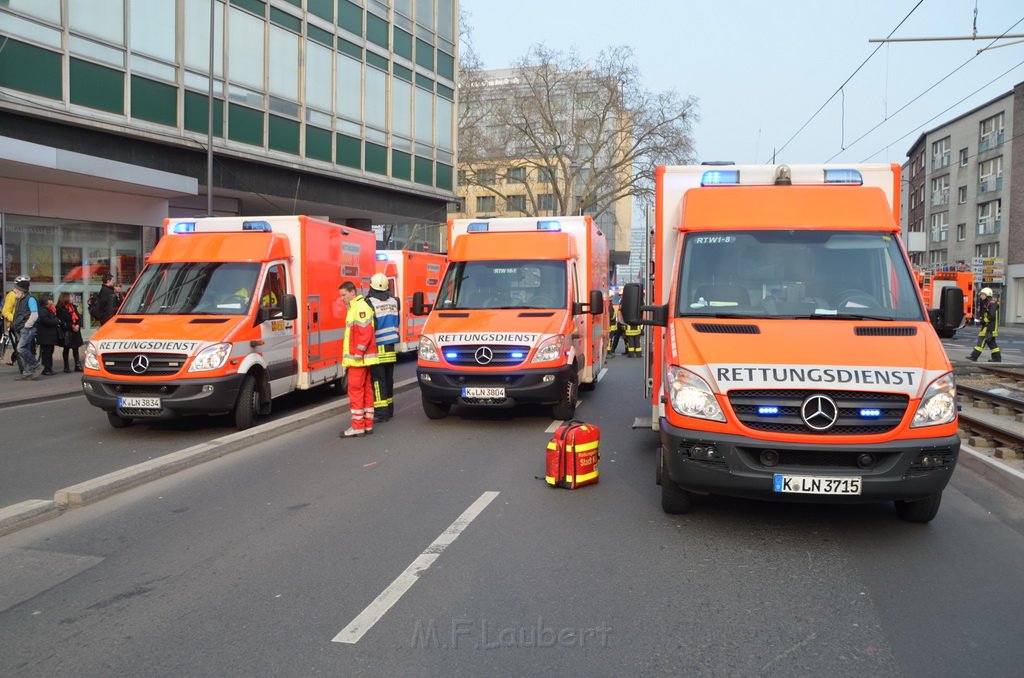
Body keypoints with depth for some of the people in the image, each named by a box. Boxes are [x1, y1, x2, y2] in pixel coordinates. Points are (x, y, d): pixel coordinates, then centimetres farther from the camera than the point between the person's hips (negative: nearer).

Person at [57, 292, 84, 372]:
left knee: (75, 348, 7)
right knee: (66, 349, 3)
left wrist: (78, 325, -10)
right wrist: (72, 326, -18)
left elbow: (79, 317, 8)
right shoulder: (60, 309, -7)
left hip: (75, 331, 5)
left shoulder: (73, 307, 13)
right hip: (66, 332, -5)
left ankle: (78, 365, 9)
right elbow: (62, 321, -13)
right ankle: (66, 367, 10)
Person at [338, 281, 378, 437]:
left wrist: (359, 351, -22)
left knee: (355, 390, -8)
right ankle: (368, 425, 15)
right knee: (366, 390, 11)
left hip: (358, 358, -10)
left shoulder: (361, 307, -13)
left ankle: (357, 426, -5)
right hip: (360, 358, 10)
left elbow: (366, 332, -21)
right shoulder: (353, 308, 21)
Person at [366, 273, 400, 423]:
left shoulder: (370, 303, -13)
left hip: (377, 348, -7)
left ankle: (381, 412, -6)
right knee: (388, 379, 14)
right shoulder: (393, 301, 9)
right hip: (390, 348, 7)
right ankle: (389, 409, 21)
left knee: (378, 380, -4)